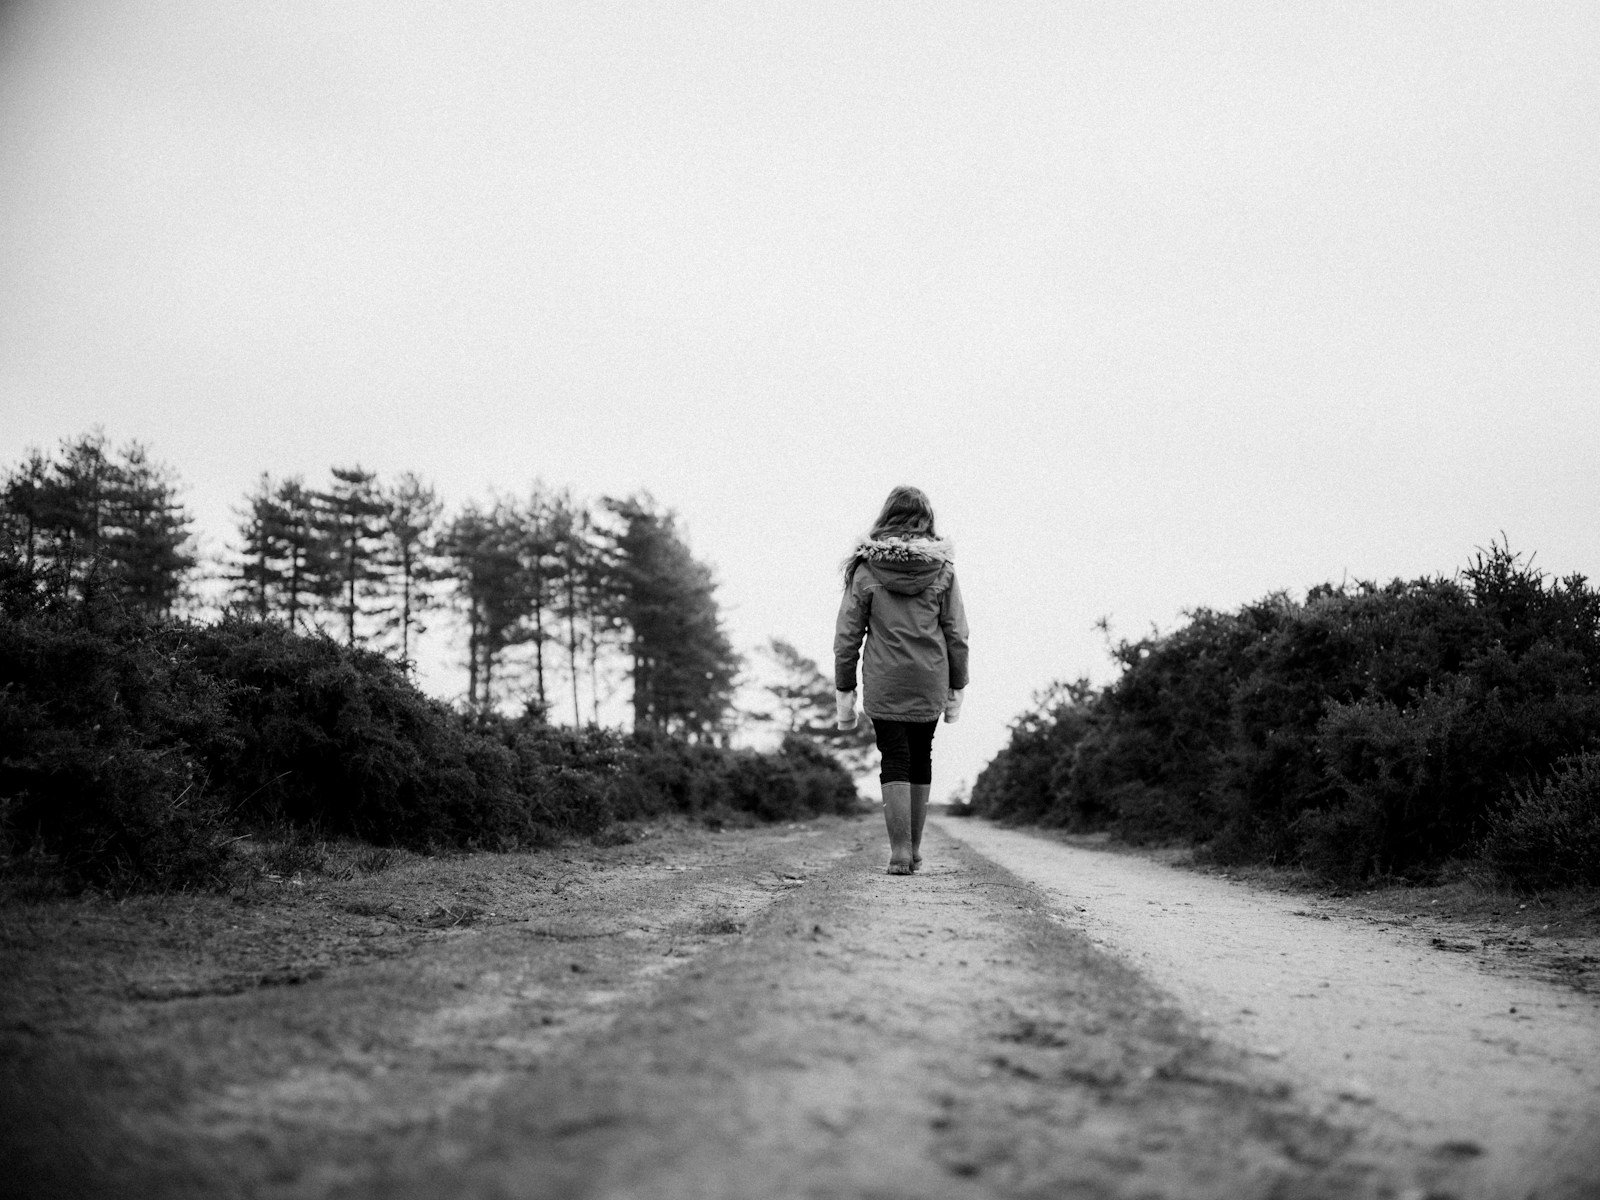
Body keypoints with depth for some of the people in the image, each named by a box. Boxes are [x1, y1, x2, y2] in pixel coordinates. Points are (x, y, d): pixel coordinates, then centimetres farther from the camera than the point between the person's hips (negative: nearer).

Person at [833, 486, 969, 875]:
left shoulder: (865, 569, -4)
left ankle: (899, 851, -3)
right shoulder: (942, 569, -1)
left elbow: (847, 635, -3)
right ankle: (914, 848, 22)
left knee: (894, 762, 3)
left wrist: (844, 690, 4)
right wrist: (957, 687, 10)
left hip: (884, 685, -2)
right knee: (921, 759, 15)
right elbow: (956, 634, 2)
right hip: (930, 682, 2)